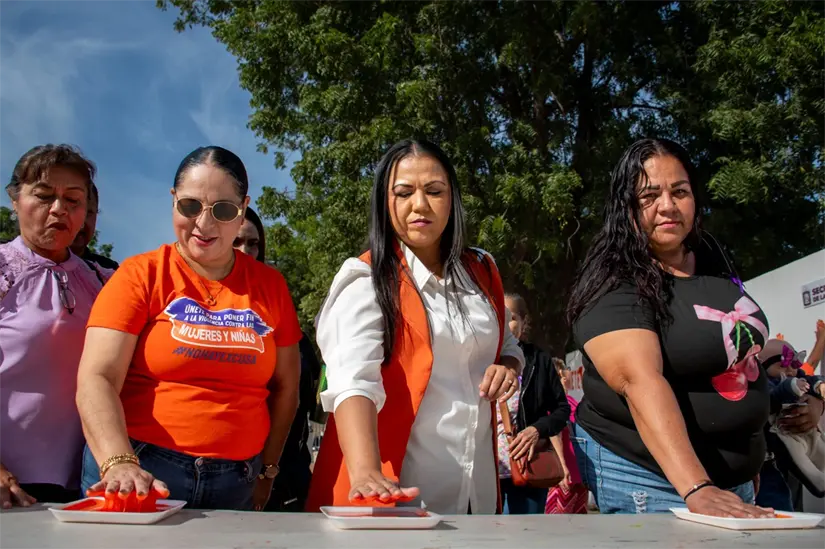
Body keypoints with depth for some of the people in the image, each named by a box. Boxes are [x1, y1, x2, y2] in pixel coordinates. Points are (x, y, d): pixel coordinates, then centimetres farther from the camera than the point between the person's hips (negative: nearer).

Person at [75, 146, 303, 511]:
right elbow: (96, 379, -12)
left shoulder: (270, 285, 6)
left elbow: (285, 385, 11)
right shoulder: (141, 275, -2)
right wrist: (119, 463, -26)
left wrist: (267, 470, 5)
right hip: (143, 472, -2)